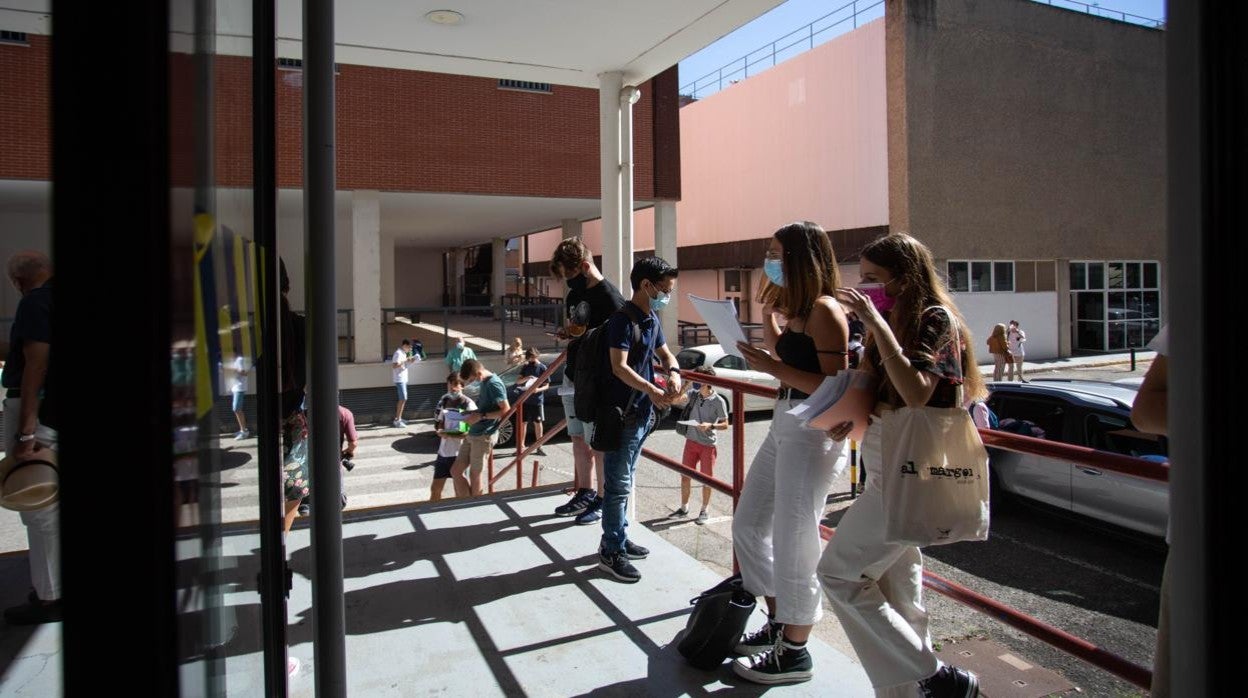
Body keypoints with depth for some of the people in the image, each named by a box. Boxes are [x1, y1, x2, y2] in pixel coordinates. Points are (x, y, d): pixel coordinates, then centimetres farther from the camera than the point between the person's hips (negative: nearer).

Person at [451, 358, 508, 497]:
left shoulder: (494, 384, -16)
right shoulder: (485, 382, 12)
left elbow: (506, 410, -20)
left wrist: (481, 416, -20)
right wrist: (474, 413, 7)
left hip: (484, 436, -9)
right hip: (473, 434, 9)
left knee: (474, 475, 3)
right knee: (455, 471, 9)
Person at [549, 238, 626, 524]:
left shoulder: (607, 294, -13)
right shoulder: (573, 295, 12)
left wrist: (585, 332, -21)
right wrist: (566, 332, 4)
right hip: (573, 376, 8)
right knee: (578, 439, 14)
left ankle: (602, 501, 11)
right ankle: (585, 493, 26)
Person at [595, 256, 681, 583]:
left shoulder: (651, 319, 11)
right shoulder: (622, 319, -16)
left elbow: (664, 352, 22)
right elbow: (619, 366, -23)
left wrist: (673, 372, 1)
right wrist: (651, 390, -33)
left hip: (642, 413, 9)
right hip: (621, 413, -9)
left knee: (624, 482, 17)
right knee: (618, 485, -2)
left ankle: (618, 538, 29)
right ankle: (611, 552, 7)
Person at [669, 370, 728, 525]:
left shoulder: (718, 401, -12)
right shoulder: (693, 394, 0)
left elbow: (725, 424, -7)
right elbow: (676, 400, -13)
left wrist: (711, 426, -24)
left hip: (708, 445, -4)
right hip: (691, 442, 4)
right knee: (685, 476, 10)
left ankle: (704, 511, 22)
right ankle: (684, 508, 26)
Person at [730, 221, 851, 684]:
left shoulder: (824, 311, -16)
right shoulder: (798, 308, 12)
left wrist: (773, 368, -23)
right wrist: (767, 312, 14)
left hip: (813, 431, -10)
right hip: (785, 424, 10)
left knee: (792, 542, 1)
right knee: (749, 526, 17)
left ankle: (794, 654, 19)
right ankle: (777, 626, 32)